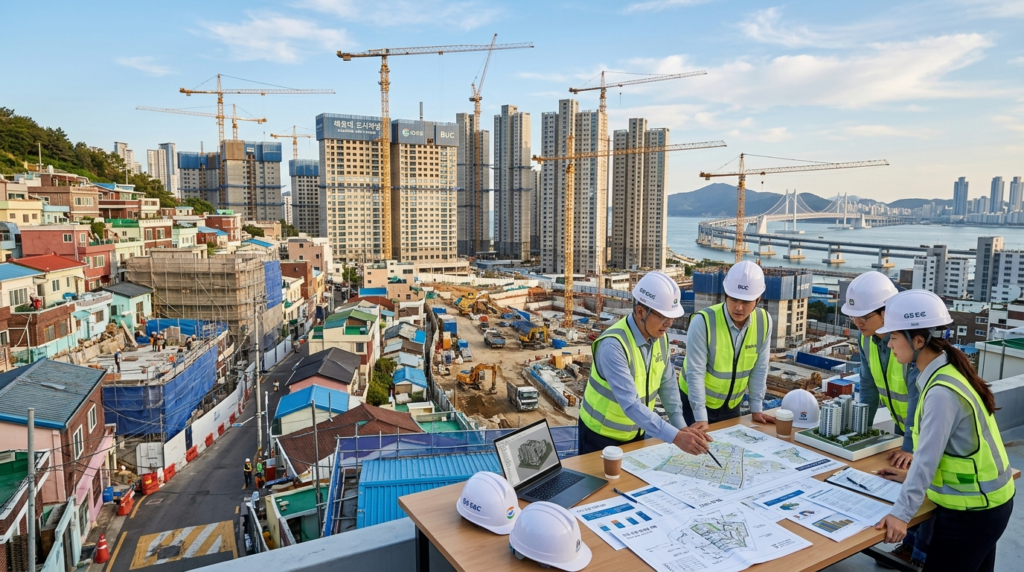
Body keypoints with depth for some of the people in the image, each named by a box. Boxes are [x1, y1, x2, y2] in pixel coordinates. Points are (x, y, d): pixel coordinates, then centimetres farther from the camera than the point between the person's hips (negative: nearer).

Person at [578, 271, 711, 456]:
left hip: (636, 433, 7)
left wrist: (679, 425, -1)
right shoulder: (613, 346, -31)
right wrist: (675, 436, -42)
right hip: (601, 435, -6)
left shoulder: (659, 337, -8)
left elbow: (667, 383, 5)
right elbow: (630, 405, -37)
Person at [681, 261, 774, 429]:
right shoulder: (703, 321, -25)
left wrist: (756, 408, 1)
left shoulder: (764, 322, -11)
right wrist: (701, 417, -23)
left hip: (732, 405, 4)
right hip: (695, 402, -4)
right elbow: (695, 373, -23)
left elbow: (759, 368, -1)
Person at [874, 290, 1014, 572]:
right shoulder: (947, 370, 1)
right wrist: (914, 476, 16)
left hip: (972, 509, -9)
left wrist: (901, 513, -28)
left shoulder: (942, 391, -27)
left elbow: (928, 456, -29)